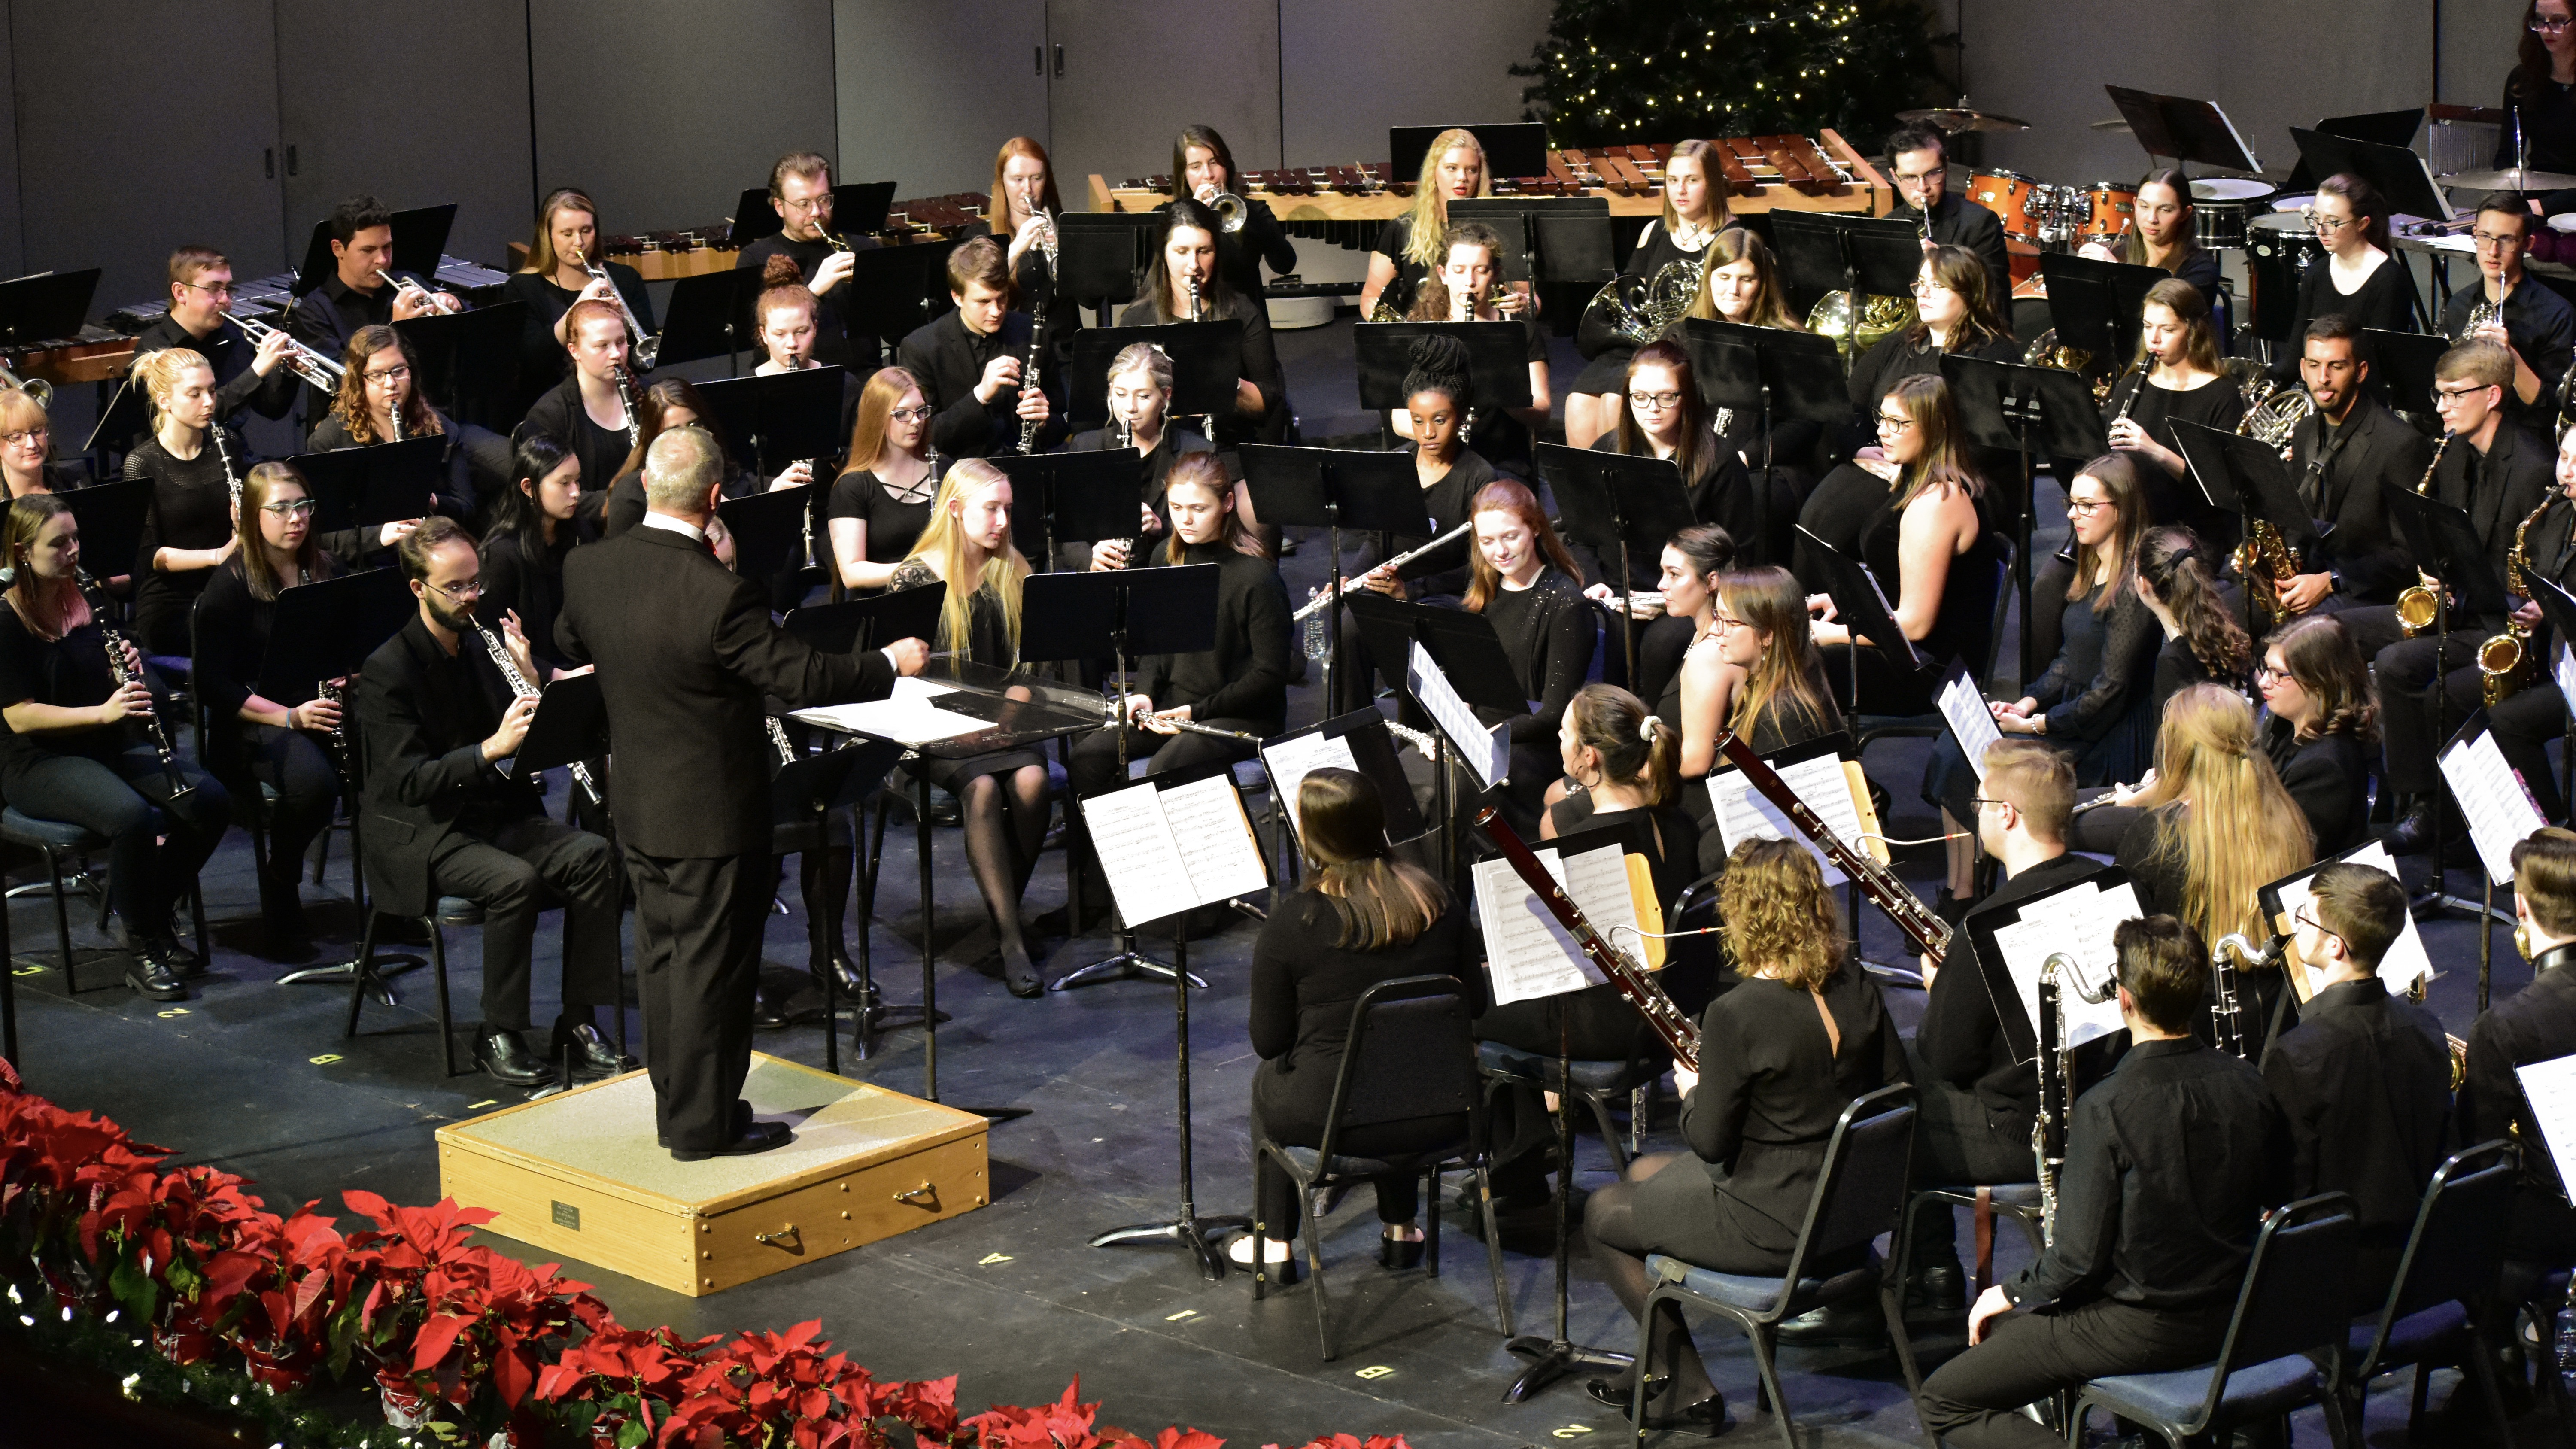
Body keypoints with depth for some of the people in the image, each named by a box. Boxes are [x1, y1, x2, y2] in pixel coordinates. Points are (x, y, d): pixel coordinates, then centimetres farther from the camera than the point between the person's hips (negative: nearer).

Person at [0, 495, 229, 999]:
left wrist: (129, 675, -8)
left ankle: (149, 914, 5)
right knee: (135, 817, -35)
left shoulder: (89, 603, 9)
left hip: (108, 747, 7)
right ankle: (142, 950, -15)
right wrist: (102, 712, -26)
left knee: (211, 802, -15)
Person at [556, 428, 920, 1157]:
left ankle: (675, 1102, 31)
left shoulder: (586, 568, -7)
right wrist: (890, 662, -5)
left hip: (638, 805, 7)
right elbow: (804, 677, -21)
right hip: (715, 813, -7)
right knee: (711, 966, 5)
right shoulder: (720, 595, -28)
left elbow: (571, 647, 12)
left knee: (664, 955, 19)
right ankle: (705, 1124, 15)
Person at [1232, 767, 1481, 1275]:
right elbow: (1473, 1002, 6)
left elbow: (1268, 1041, -8)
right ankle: (1401, 1231, 44)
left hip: (1336, 1118, -3)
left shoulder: (1291, 923, -17)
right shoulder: (1440, 903, -5)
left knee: (1267, 1079, 31)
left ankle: (1275, 1244, 37)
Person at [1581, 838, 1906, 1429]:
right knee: (1644, 1173, 29)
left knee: (1604, 1212, 17)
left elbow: (1709, 1142, -18)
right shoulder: (1856, 991, -4)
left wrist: (1691, 1092, 4)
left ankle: (1686, 1390, 23)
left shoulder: (1737, 1014, -25)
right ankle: (1658, 1365, 39)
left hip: (1774, 1226, -8)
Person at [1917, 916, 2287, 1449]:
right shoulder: (2249, 1085, -7)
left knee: (1944, 1402, 0)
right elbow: (2274, 1196, 10)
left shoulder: (2106, 1109, -24)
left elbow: (2079, 1261, -20)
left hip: (2143, 1327, -7)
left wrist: (2012, 1293, -1)